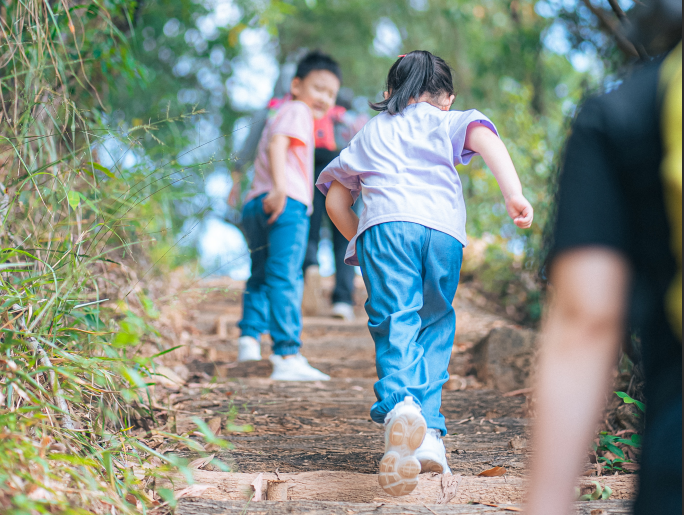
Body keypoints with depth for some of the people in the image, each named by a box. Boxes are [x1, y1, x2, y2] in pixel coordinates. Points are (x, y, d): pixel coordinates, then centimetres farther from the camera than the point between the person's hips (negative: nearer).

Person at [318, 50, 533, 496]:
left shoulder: (369, 134, 34)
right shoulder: (445, 123, 26)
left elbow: (334, 195, 30)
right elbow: (482, 134, 2)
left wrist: (358, 239, 40)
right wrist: (514, 192, -9)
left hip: (385, 224, 0)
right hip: (444, 229, 0)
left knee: (396, 326, -10)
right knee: (435, 327, 10)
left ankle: (400, 405, -39)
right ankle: (429, 433, -5)